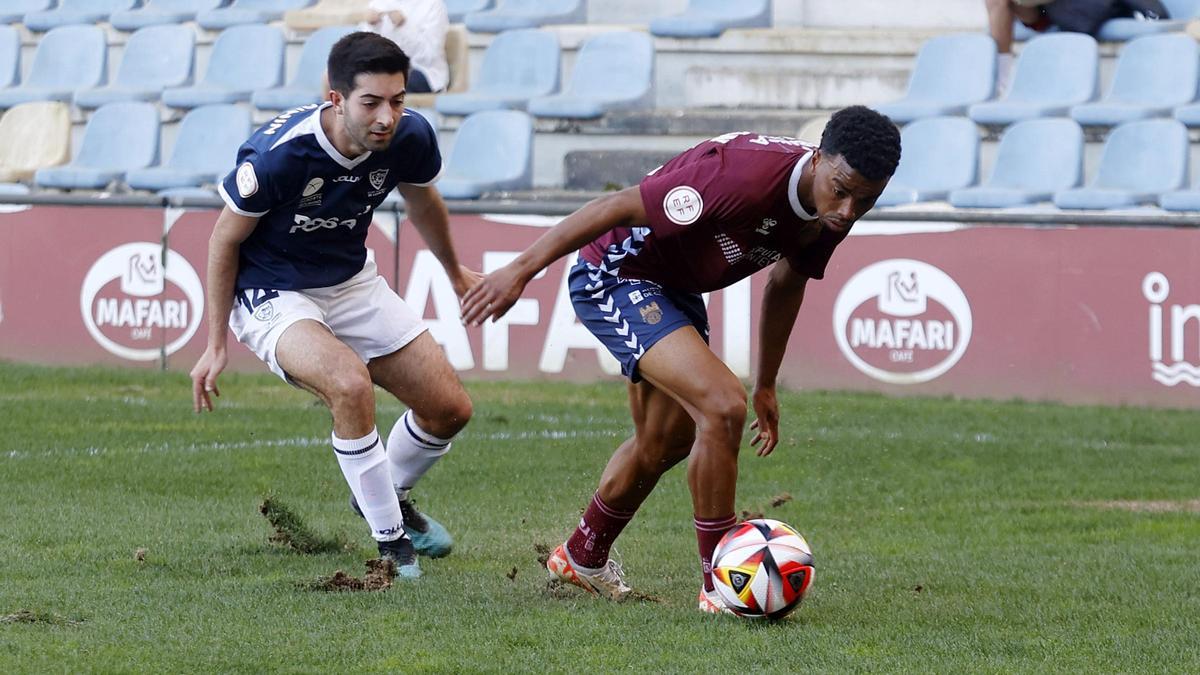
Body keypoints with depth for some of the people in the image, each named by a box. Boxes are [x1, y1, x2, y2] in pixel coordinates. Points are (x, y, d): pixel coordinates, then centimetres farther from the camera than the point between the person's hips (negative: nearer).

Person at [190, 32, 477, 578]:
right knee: (350, 384, -33)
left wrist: (455, 273, 26)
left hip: (353, 283, 6)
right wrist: (216, 346, -9)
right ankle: (390, 539, -16)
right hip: (271, 296, -6)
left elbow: (423, 203, 8)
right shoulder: (279, 153, -32)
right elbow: (224, 239, -15)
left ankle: (388, 495, 35)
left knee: (450, 409, 3)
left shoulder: (410, 137, -17)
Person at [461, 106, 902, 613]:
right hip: (614, 276, -9)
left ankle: (583, 557, 47)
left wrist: (766, 386, 19)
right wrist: (521, 269, -30)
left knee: (667, 442, 22)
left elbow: (786, 283, 11)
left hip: (677, 285, 9)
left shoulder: (831, 213, -10)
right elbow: (620, 207, -31)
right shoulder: (747, 176, -36)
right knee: (722, 405, -23)